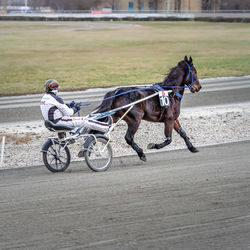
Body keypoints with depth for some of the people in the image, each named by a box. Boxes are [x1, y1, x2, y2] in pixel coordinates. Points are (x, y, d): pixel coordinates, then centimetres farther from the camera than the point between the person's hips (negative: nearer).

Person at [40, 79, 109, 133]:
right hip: (59, 122, -10)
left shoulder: (44, 98, 12)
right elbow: (68, 113, -14)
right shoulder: (55, 98, -17)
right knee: (84, 121, -8)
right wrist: (75, 109, 5)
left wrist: (69, 106, 12)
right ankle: (107, 128, -7)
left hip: (51, 122, 10)